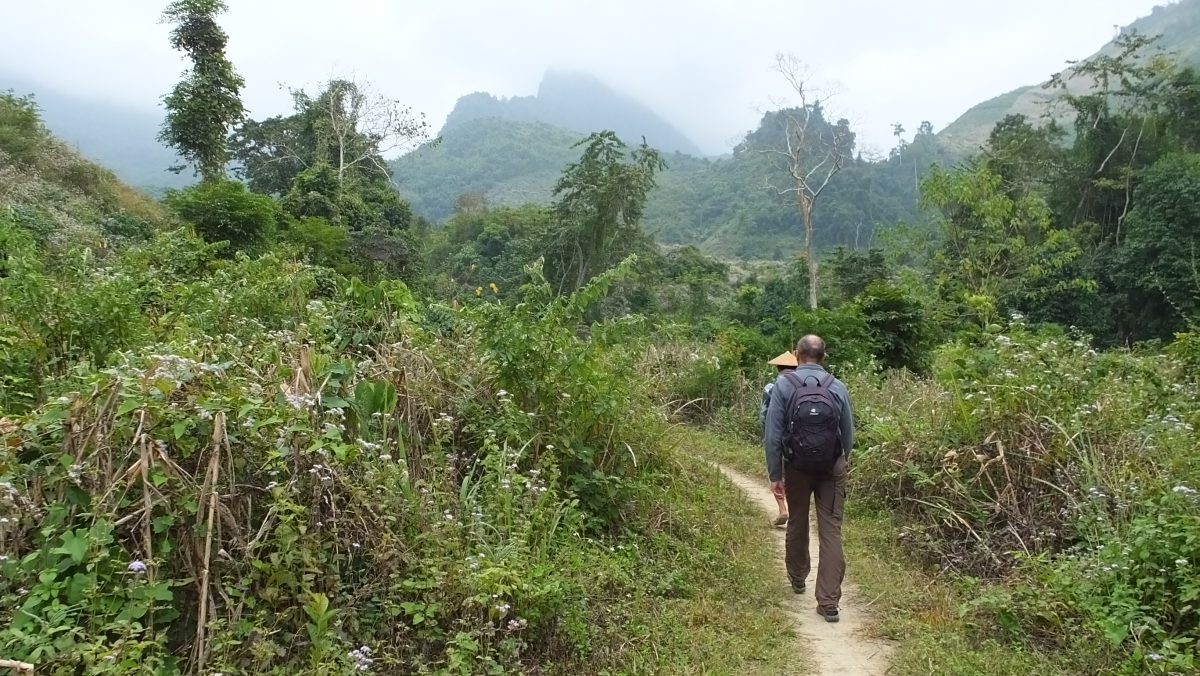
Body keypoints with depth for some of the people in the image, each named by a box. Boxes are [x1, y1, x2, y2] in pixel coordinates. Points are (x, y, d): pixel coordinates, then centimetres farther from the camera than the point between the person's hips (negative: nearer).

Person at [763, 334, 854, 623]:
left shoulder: (783, 384, -8)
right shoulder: (838, 387, -3)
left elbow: (773, 434, -10)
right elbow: (848, 433, 5)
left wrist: (775, 474, -3)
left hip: (797, 467, 0)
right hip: (832, 467, 0)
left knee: (797, 524, 19)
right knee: (831, 530, 1)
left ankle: (797, 578, 38)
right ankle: (829, 602, -3)